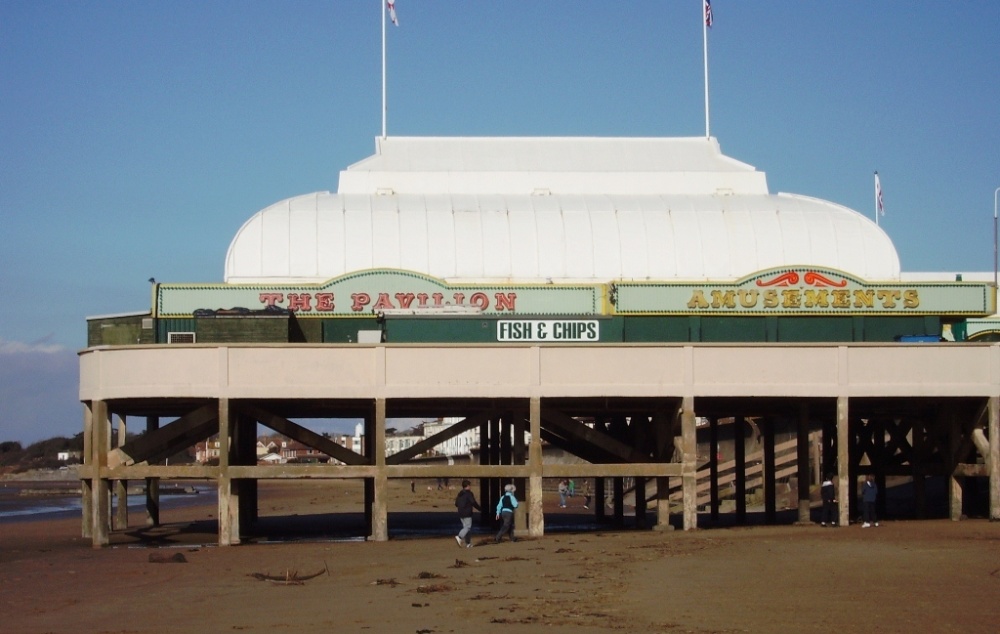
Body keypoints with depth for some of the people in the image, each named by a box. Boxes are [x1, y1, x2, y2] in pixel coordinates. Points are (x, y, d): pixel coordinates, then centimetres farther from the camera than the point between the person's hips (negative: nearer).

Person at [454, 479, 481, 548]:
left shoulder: (460, 494, 13)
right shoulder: (469, 493, -9)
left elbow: (456, 504, 15)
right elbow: (474, 503, -14)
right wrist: (480, 509, 0)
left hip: (461, 514, 8)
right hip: (467, 513, -8)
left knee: (465, 527, 11)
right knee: (468, 527, -7)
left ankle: (468, 543, 9)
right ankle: (459, 537, -27)